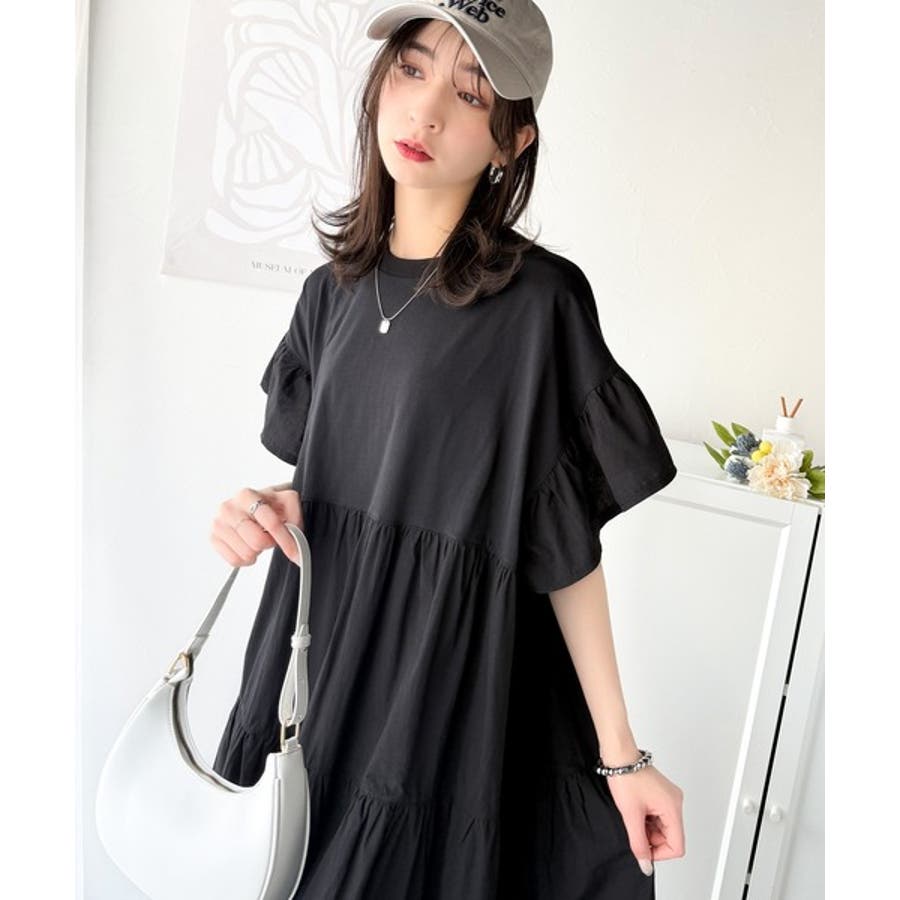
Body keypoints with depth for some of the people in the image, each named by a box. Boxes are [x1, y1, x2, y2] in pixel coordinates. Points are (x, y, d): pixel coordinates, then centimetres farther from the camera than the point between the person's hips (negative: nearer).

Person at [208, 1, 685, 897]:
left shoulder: (536, 301, -13)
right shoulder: (334, 288, 4)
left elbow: (565, 542, -11)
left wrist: (620, 755, -10)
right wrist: (266, 505, -9)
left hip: (450, 679, -5)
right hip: (316, 662, 6)